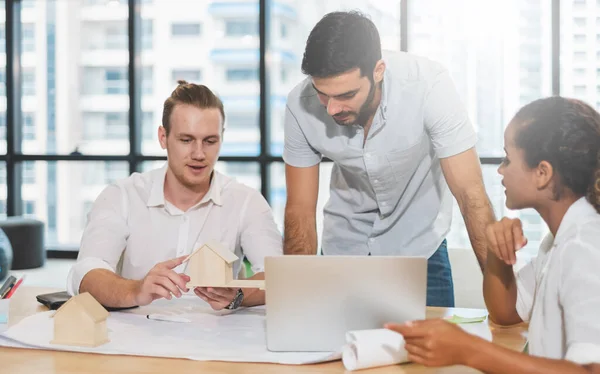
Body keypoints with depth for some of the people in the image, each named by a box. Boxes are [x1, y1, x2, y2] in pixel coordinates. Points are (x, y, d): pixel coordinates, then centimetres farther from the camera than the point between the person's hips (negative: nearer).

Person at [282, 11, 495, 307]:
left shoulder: (427, 85, -30)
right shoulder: (301, 104, -22)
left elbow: (470, 194, -27)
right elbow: (300, 210, -12)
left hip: (419, 247, -2)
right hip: (343, 248, 2)